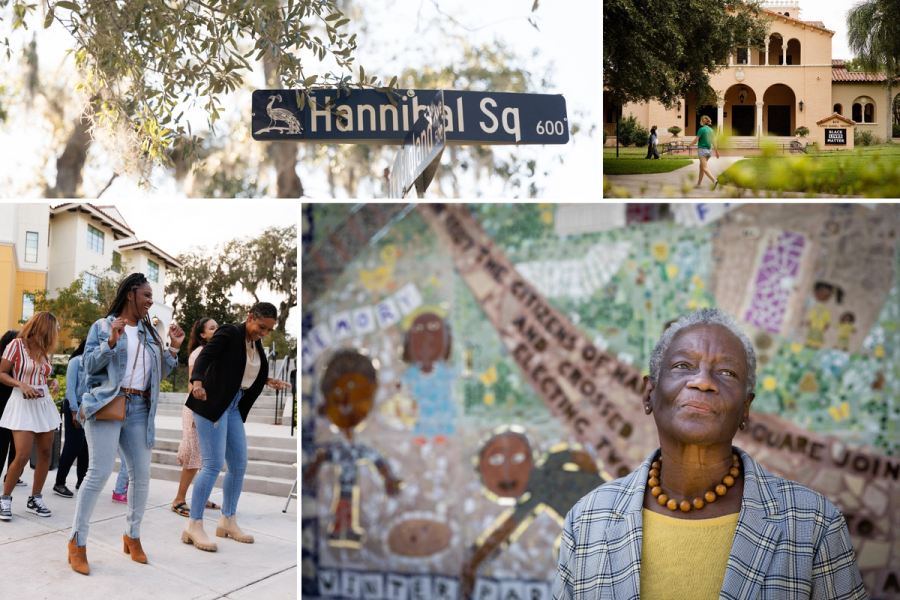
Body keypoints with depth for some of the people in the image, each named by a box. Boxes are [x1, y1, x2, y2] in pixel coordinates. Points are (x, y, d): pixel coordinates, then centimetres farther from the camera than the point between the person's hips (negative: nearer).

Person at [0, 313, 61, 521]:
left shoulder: (44, 350, 11)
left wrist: (53, 382, 0)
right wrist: (21, 385, -20)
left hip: (44, 404, 7)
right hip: (23, 403, -7)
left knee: (45, 453, 5)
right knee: (23, 456, -13)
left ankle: (35, 499, 17)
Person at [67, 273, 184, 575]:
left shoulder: (150, 333, 18)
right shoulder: (102, 326, 5)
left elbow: (159, 373, 17)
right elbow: (89, 364, -3)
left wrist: (174, 348, 4)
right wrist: (111, 341, -16)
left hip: (138, 410, 5)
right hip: (107, 404, -5)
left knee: (141, 474, 3)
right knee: (100, 472, -13)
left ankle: (132, 535, 19)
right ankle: (77, 541, -3)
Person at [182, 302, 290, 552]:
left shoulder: (256, 343, 10)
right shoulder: (229, 333, -12)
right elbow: (204, 356, -24)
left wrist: (266, 381, 4)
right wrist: (197, 381, -42)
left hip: (234, 407, 8)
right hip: (211, 404, -8)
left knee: (239, 464, 9)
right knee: (213, 464, -12)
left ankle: (228, 521, 21)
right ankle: (194, 526, -6)